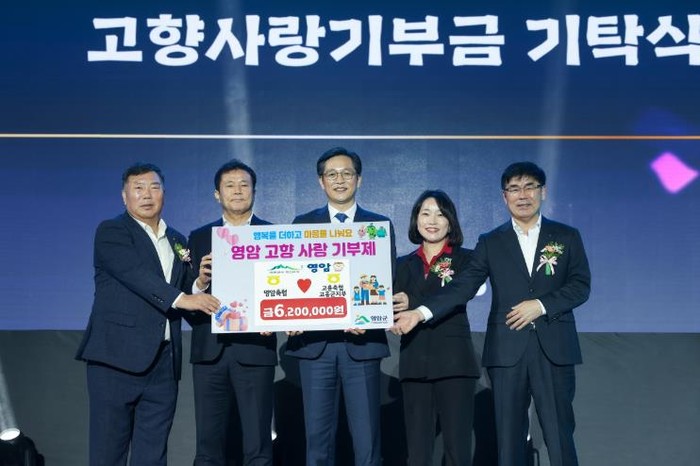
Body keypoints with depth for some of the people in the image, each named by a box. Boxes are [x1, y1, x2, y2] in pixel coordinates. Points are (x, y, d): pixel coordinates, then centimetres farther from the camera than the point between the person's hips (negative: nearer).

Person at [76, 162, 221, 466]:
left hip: (163, 361, 6)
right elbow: (135, 274, -17)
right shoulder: (111, 232, -1)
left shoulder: (176, 241, 18)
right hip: (118, 357, -5)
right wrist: (181, 299, -26)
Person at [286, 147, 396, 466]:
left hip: (362, 342, -1)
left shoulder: (380, 225, 8)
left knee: (366, 437, 1)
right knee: (318, 435, 7)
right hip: (314, 342, 1)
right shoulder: (303, 223, 10)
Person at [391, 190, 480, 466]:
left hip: (454, 362, -3)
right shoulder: (404, 265, 14)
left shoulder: (465, 259, 4)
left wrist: (414, 304, -26)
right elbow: (395, 309, 4)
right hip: (415, 363, 3)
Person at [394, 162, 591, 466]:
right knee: (509, 436, 5)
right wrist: (421, 312, -12)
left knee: (559, 434, 1)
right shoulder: (491, 243, 9)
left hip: (554, 348, -1)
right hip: (507, 349, 1)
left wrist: (541, 305, -12)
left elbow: (580, 286, 3)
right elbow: (463, 286, 1)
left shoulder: (567, 237, 9)